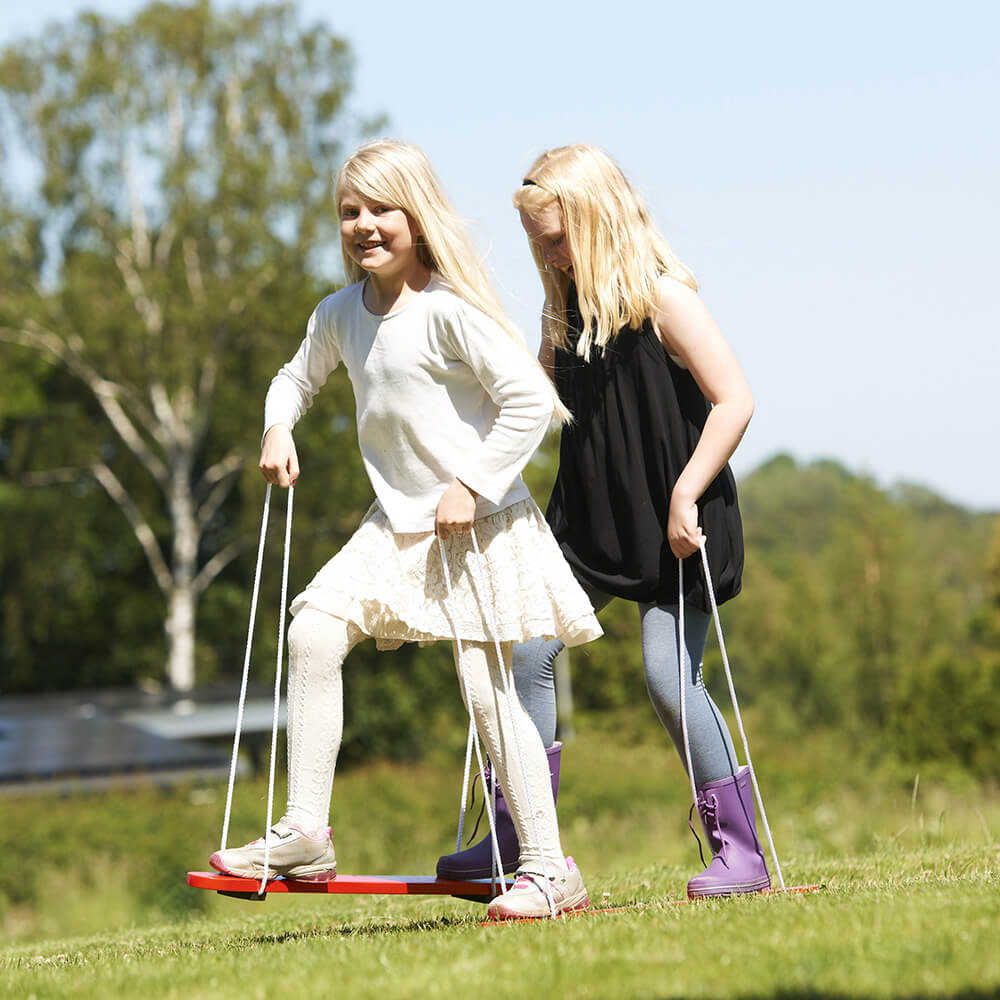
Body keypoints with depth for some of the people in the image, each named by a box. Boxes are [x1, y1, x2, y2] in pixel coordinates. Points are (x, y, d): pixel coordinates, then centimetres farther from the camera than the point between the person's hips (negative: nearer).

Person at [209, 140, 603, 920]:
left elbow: (531, 399, -18)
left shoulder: (448, 310, -16)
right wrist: (278, 427, 6)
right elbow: (298, 376, 26)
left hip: (478, 520, -7)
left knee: (486, 686, -7)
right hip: (397, 520, 7)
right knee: (314, 632, -9)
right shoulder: (340, 314, 6)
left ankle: (549, 866, 3)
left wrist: (472, 486, -18)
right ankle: (306, 833, -3)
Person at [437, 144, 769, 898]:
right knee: (529, 653, 1)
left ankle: (742, 852, 0)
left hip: (673, 523, -7)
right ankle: (517, 840, 9)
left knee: (670, 675, -11)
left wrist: (685, 497, -20)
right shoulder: (568, 307, 7)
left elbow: (734, 399, -17)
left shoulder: (662, 297, -14)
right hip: (592, 517, 7)